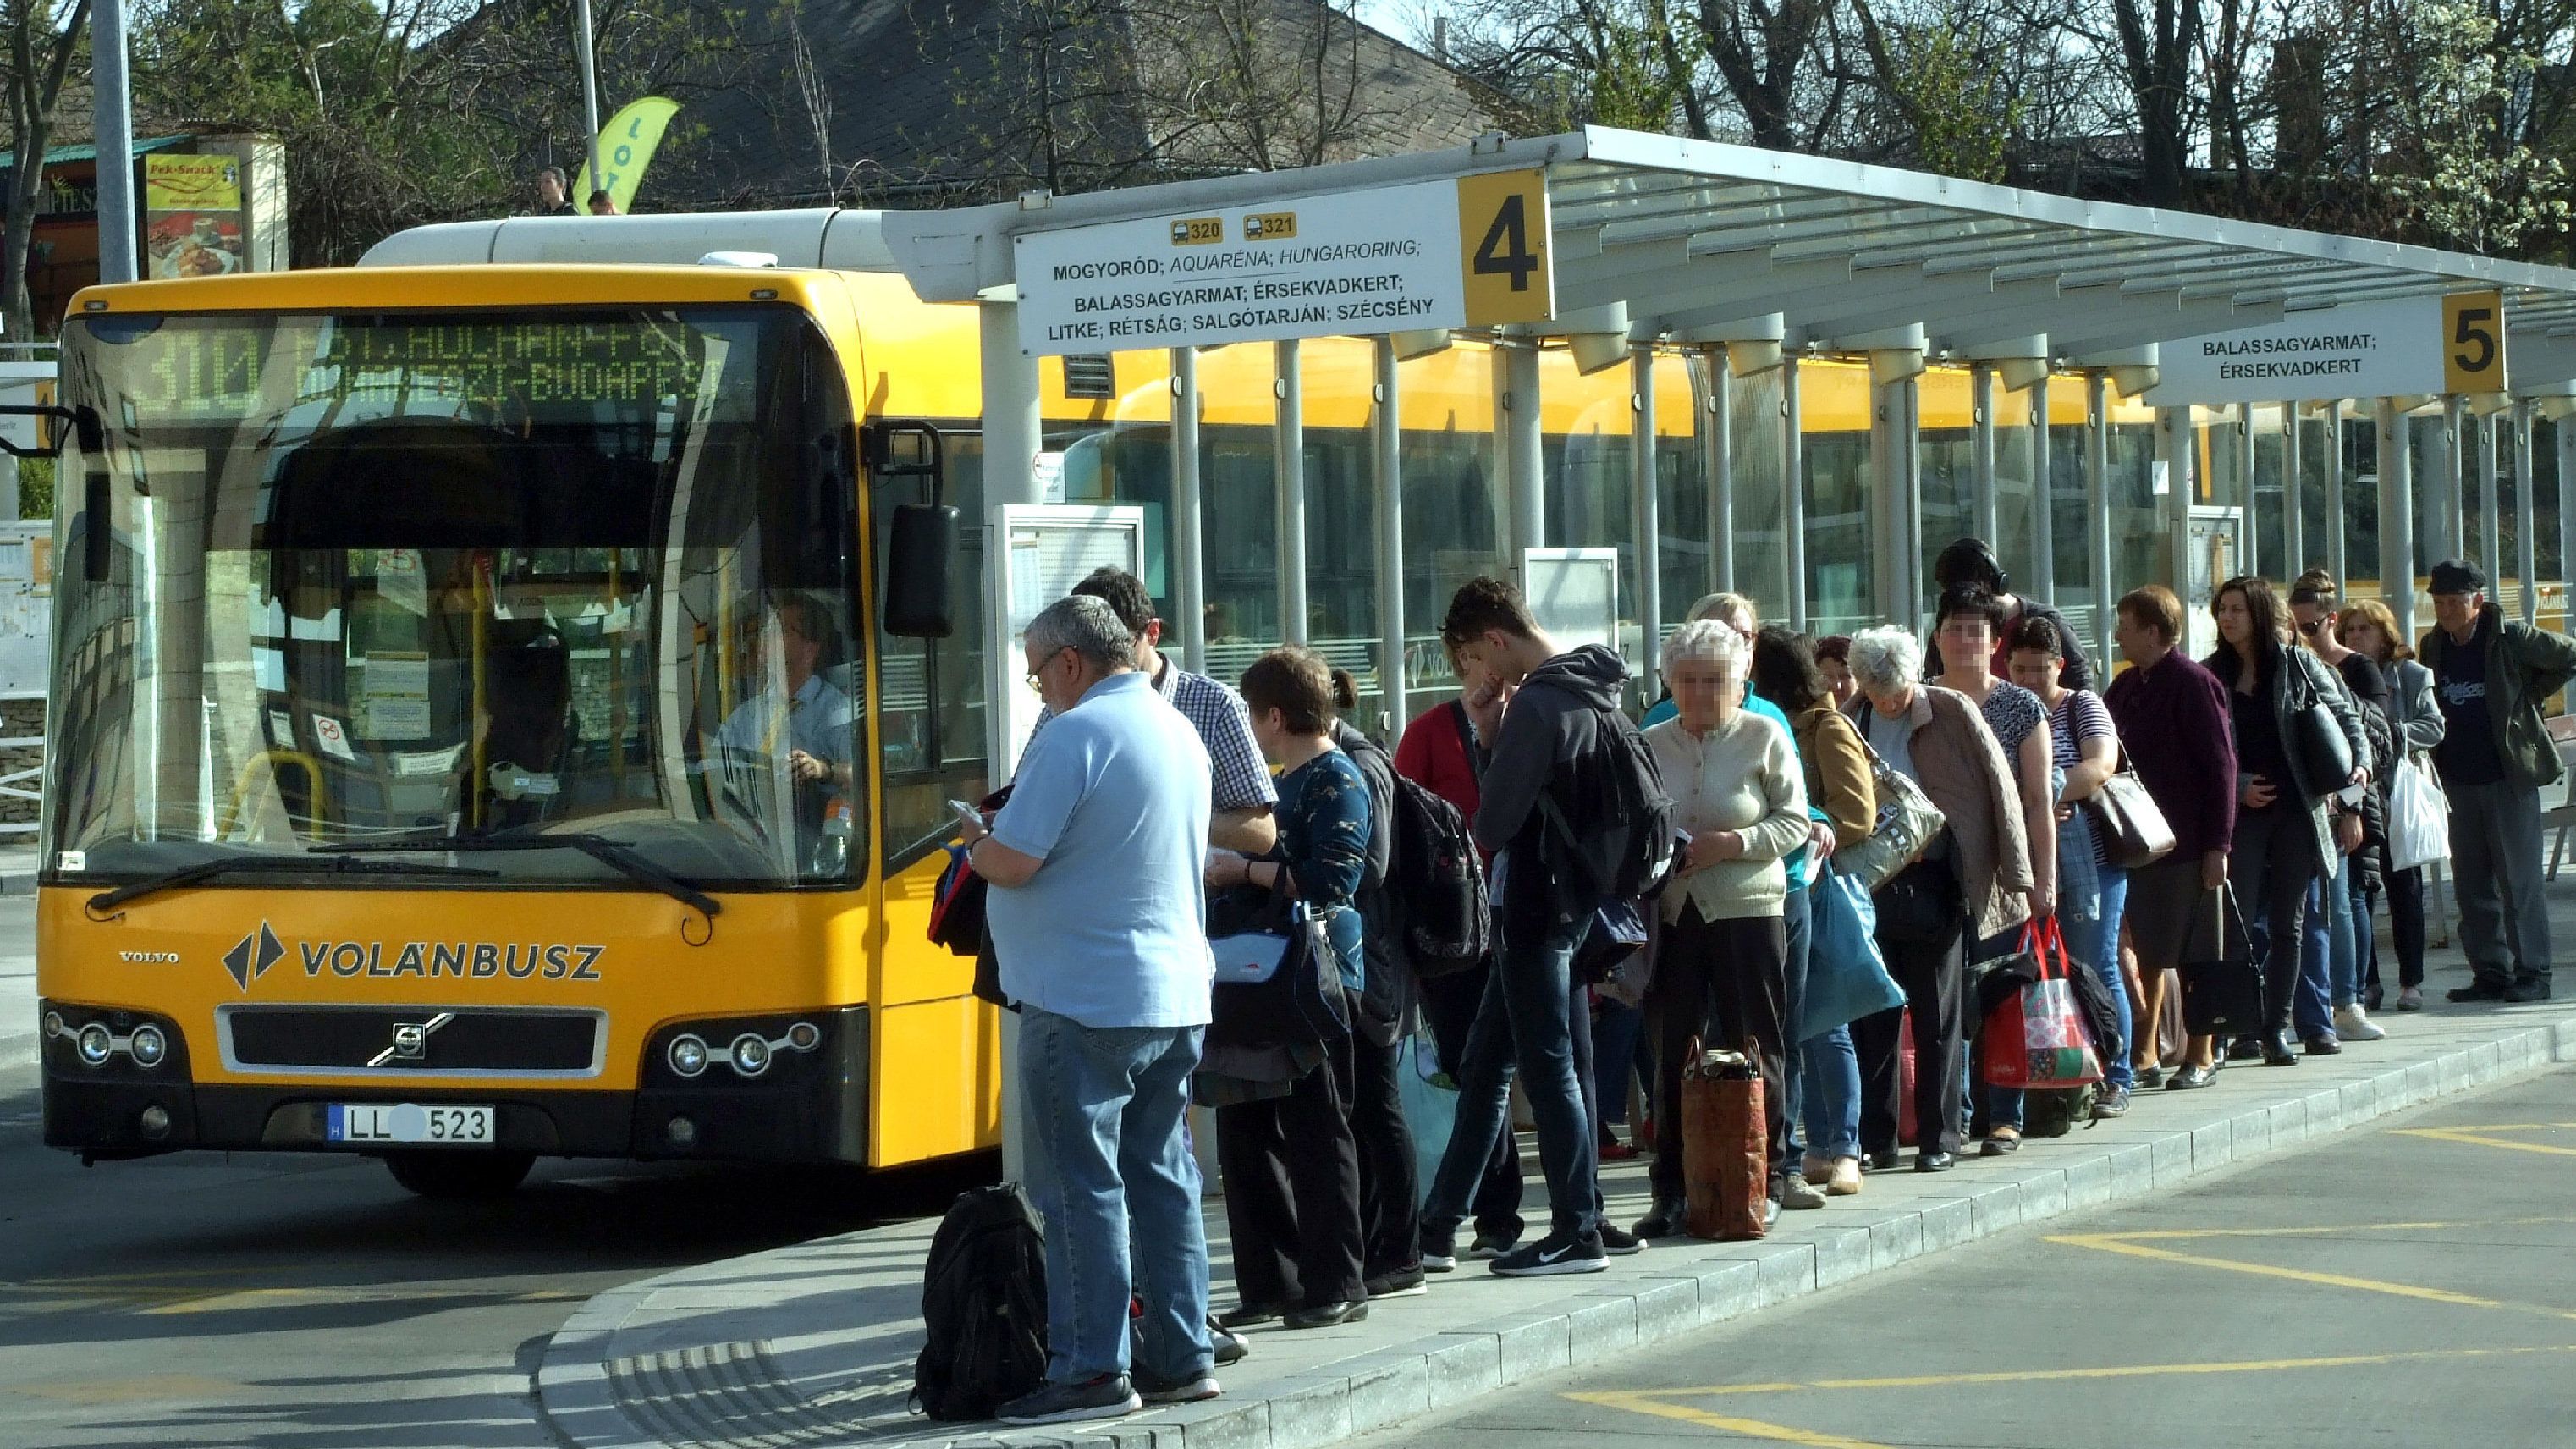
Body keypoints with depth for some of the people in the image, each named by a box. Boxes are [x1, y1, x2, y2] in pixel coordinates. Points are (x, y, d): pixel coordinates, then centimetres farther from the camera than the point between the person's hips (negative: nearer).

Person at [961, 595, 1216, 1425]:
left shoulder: (1077, 735, -15)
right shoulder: (1180, 734, 13)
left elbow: (1012, 862, -18)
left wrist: (974, 844, 4)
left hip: (1084, 1003, -9)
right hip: (1176, 997, 9)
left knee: (1082, 1187, -4)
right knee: (1161, 1177, 13)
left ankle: (1093, 1372, -3)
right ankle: (1179, 1358, 16)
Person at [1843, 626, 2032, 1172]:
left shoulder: (1952, 712, -3)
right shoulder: (1847, 724, 6)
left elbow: (2000, 787, -2)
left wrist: (2015, 873, -5)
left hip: (1932, 885, -3)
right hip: (1868, 886, 3)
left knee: (1938, 1016, 2)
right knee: (1870, 1017, 4)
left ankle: (1939, 1139, 8)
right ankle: (1874, 1139, 11)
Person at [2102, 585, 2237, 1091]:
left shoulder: (2194, 684, -11)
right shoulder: (2126, 686, 12)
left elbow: (2220, 764, -13)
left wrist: (2217, 844, -16)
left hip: (2186, 842, -7)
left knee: (2195, 953, 2)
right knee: (2148, 950, 10)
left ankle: (2200, 1056, 9)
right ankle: (2144, 1055, 16)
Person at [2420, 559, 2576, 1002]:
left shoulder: (2510, 638, -7)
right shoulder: (2433, 646, 8)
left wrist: (2528, 697, 3)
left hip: (2508, 778, -5)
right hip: (2458, 781, 5)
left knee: (2518, 880, -4)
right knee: (2472, 885, 6)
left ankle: (2532, 973, 1)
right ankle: (2491, 973, 12)